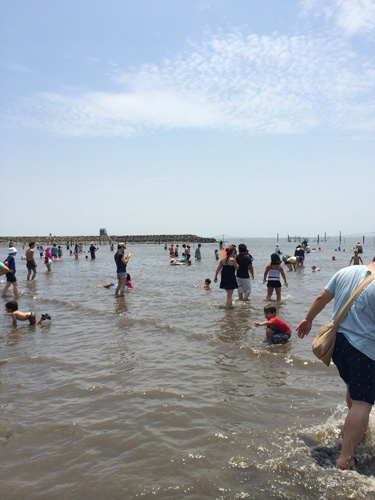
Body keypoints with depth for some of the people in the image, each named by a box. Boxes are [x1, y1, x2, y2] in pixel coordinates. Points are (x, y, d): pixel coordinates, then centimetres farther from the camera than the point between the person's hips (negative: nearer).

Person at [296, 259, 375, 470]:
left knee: (353, 387, 28)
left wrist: (308, 319, 22)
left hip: (337, 339, 8)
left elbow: (322, 297, 8)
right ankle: (346, 458, -2)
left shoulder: (345, 272, 0)